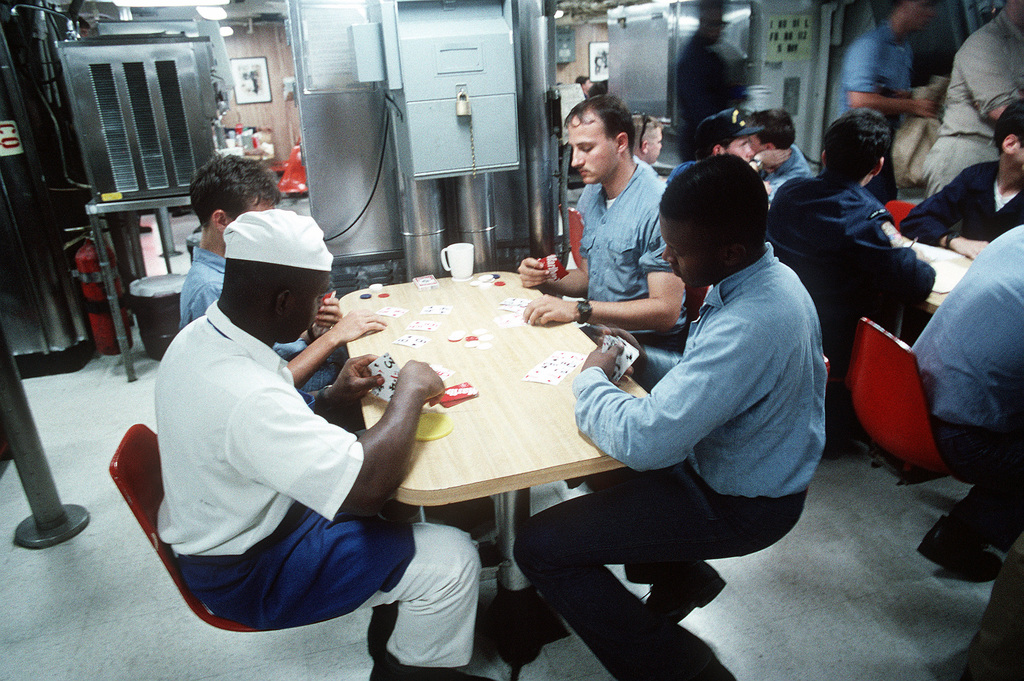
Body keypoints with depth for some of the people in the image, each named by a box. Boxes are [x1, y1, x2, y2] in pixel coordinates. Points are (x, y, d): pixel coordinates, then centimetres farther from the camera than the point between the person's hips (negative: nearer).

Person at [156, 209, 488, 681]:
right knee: (452, 563, -11)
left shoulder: (198, 336, -5)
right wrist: (411, 390, -25)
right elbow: (368, 487, -39)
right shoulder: (245, 394, -37)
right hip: (249, 573, -9)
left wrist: (331, 397, -3)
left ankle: (391, 641, 29)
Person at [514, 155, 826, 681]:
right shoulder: (763, 278, -2)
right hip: (737, 463, 10)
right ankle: (682, 573, 26)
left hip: (738, 505, -10)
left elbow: (644, 441, -34)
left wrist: (593, 378, -16)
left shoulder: (751, 323, -35)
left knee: (538, 546, -10)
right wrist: (643, 363, -3)